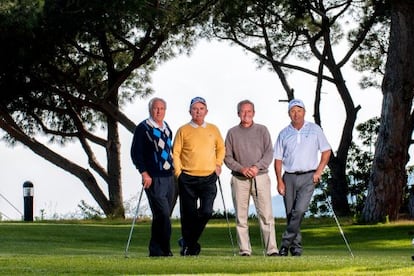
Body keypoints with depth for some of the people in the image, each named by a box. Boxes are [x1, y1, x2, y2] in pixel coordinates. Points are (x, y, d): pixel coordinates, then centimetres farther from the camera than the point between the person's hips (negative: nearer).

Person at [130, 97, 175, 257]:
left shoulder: (167, 128, 16)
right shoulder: (143, 128, -4)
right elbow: (135, 153, -9)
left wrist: (174, 169, 18)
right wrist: (144, 173, -16)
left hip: (169, 177, 7)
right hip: (153, 178, -7)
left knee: (162, 216, 8)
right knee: (162, 214, -13)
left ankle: (155, 250, 13)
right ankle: (165, 249, -9)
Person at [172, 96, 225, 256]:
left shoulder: (213, 129, 10)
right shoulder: (183, 131, 2)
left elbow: (220, 148, 23)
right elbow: (175, 152, 2)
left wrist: (218, 164, 10)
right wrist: (178, 172, -6)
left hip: (209, 178, 2)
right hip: (188, 178, -2)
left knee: (206, 212, -10)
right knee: (189, 214, 1)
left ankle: (188, 242, 9)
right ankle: (190, 246, 16)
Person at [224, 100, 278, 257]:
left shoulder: (262, 130, 9)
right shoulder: (232, 133, 9)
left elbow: (269, 153, 2)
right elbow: (227, 157, 5)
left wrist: (257, 167, -13)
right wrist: (241, 168, -10)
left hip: (260, 177, -1)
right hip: (239, 179, 1)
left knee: (266, 214, -8)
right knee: (241, 216, 0)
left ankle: (271, 249, -10)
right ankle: (244, 249, 4)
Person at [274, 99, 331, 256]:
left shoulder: (314, 129, 4)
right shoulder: (284, 134, 7)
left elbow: (326, 151, 8)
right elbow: (278, 159, 7)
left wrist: (319, 171, -3)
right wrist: (279, 181, -2)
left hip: (308, 177, -2)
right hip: (289, 177, 2)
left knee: (299, 210, -18)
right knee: (290, 213, 3)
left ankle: (286, 243, -10)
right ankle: (296, 246, 13)